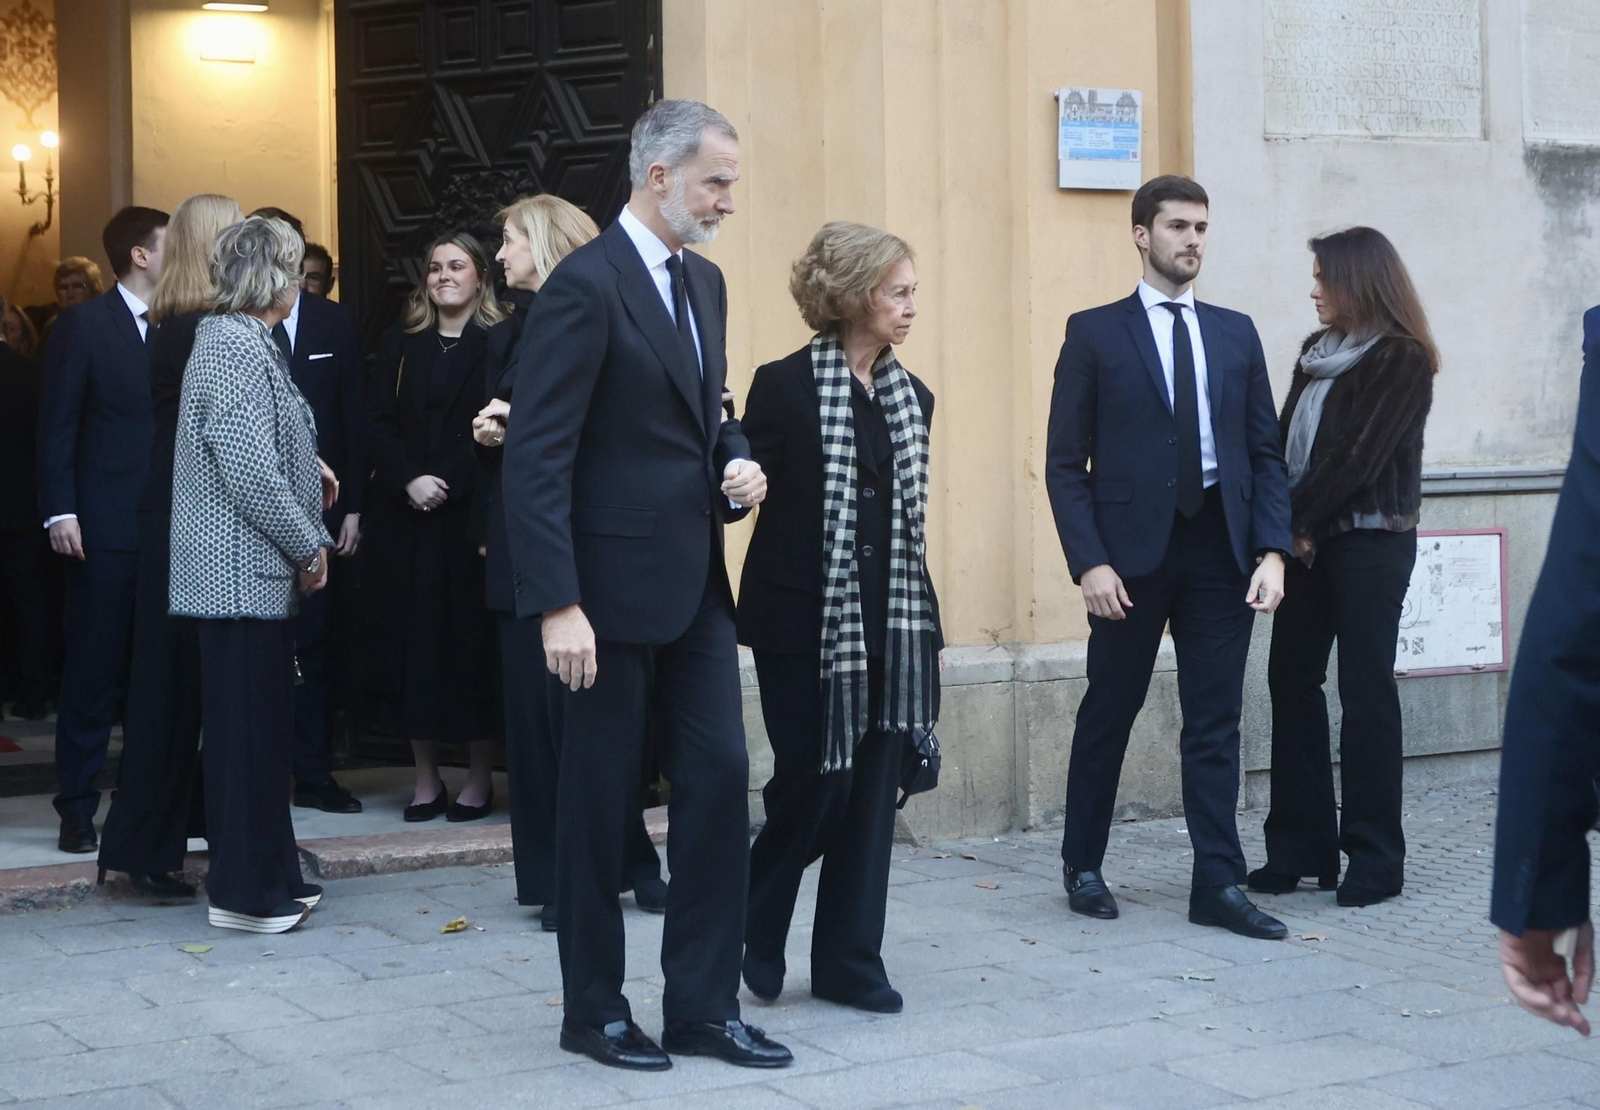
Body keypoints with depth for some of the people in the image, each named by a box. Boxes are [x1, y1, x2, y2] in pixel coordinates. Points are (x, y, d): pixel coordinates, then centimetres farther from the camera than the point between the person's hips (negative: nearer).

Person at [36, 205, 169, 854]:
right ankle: (77, 807, 8)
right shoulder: (83, 326, -1)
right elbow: (57, 428, -4)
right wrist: (60, 511, -12)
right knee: (93, 672, 1)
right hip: (107, 531, -4)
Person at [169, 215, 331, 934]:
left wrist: (305, 471, 14)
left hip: (248, 571, 10)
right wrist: (308, 545, -13)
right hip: (244, 570, -10)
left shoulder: (234, 340, 16)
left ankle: (269, 876, 22)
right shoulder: (238, 347, -16)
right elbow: (250, 472, -21)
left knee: (259, 728, 14)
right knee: (249, 729, -4)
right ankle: (247, 892, 3)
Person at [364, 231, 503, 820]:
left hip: (472, 514, -3)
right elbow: (381, 425, 6)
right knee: (412, 639, 3)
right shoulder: (400, 345, 12)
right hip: (404, 517, 3)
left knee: (472, 636, -1)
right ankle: (426, 777, 10)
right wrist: (409, 481, -11)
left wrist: (446, 483, -15)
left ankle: (480, 777, 7)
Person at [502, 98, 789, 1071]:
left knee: (721, 783, 5)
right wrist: (557, 605, -22)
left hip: (695, 585, 7)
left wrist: (735, 463, 1)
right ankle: (595, 1011, 19)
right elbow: (538, 456, -18)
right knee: (601, 803, 5)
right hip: (612, 590, -7)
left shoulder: (705, 282, 12)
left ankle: (705, 1006, 15)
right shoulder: (586, 285, -14)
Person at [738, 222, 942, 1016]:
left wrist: (926, 624, 13)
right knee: (814, 785, -2)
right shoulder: (784, 387, -6)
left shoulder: (911, 398, 11)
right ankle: (753, 933, 23)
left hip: (888, 622, 5)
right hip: (805, 621, -5)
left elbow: (909, 519, 14)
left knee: (872, 792, 6)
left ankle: (850, 963, 16)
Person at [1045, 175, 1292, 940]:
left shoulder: (1236, 334, 11)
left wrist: (1272, 550, -2)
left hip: (1222, 549, 3)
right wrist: (1089, 561, -12)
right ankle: (1083, 867, 23)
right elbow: (1066, 463, -3)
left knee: (1215, 724, 4)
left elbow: (1265, 453, 10)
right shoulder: (1095, 333, 0)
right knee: (1108, 714, 9)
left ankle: (1219, 885, 9)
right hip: (1132, 552, -3)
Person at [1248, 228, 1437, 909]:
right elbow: (1288, 442, 8)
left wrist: (1298, 521, -11)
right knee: (1292, 680, 6)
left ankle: (1375, 857, 6)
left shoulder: (1401, 360, -7)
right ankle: (1301, 846, 15)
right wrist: (1287, 527, -5)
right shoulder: (1319, 352, 14)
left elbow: (1359, 456, -14)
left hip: (1371, 541, -7)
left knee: (1365, 691, -3)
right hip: (1308, 541, 7)